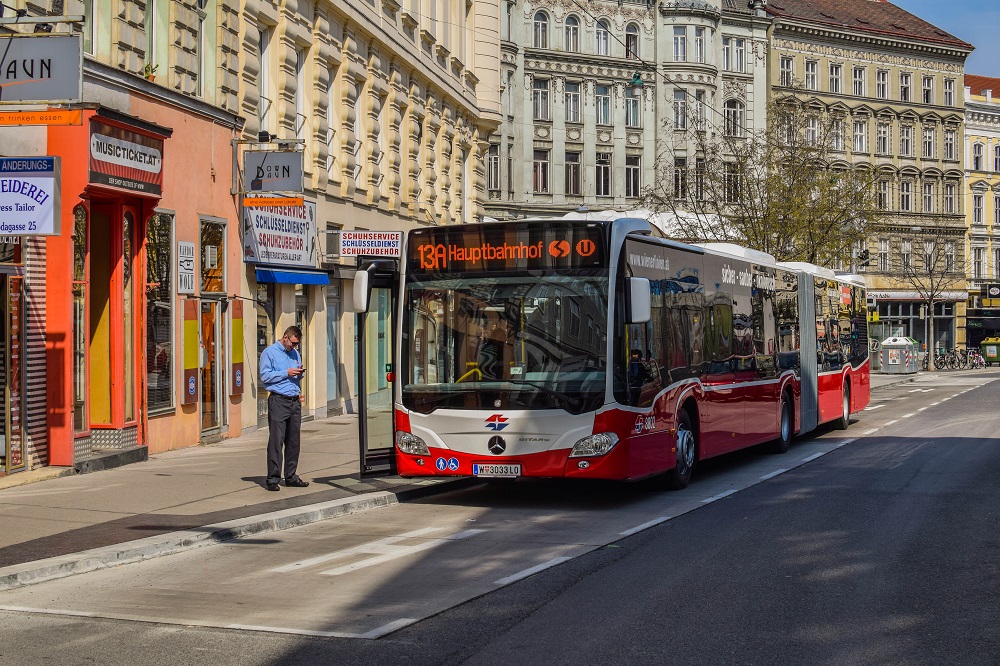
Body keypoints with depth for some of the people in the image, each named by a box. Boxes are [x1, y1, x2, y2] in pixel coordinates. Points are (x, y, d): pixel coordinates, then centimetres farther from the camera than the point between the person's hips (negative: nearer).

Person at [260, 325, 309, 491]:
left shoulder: (295, 353, 20)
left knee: (293, 440, 8)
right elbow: (265, 376, -10)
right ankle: (273, 478, -9)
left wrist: (300, 374, 3)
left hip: (295, 401, 7)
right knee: (276, 440, -9)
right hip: (278, 401, -7)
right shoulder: (269, 353, -1)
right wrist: (286, 373, -13)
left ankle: (291, 476, 15)